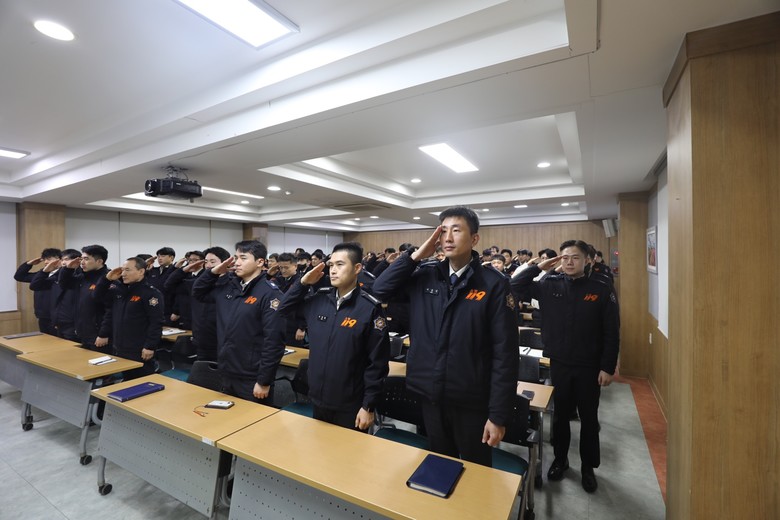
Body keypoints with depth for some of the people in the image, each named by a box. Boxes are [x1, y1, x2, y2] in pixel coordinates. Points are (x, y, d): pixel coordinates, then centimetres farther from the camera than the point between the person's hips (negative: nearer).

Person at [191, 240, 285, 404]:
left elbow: (274, 341, -20)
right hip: (227, 375, 7)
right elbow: (197, 293, 19)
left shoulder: (269, 294, -18)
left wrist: (264, 381, -18)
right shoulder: (227, 285, 5)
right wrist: (214, 272, 0)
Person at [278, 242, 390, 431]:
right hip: (318, 400, 5)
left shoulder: (370, 308, -17)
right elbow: (284, 310, 10)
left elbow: (377, 363, -14)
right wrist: (303, 283, -5)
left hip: (350, 406, -5)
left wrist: (368, 406, -12)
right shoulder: (319, 299, -2)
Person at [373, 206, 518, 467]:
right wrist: (417, 255, -12)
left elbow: (505, 353, -13)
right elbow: (380, 289, -4)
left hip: (472, 401, -3)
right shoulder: (425, 275, -2)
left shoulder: (494, 283, -13)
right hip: (431, 395, 4)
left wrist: (498, 414, -12)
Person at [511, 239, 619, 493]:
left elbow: (611, 333, -7)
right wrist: (538, 267, -11)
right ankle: (560, 459, 37)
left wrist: (608, 367, -9)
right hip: (559, 364, 2)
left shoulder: (602, 289, -8)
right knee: (561, 414, 17)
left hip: (589, 367, -1)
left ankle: (588, 467, 35)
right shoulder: (549, 285, -3)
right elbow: (513, 286, -6)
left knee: (589, 418, 15)